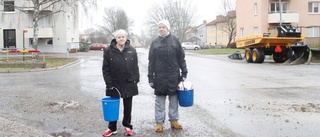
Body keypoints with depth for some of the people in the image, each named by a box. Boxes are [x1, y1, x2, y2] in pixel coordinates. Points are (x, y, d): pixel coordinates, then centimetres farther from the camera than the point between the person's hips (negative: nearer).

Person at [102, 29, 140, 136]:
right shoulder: (108, 51, -4)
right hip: (114, 84, -1)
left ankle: (127, 126, 26)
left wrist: (136, 80, 0)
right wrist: (109, 82, -9)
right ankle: (112, 128, 19)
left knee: (128, 106, 12)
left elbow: (135, 67, 5)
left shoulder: (132, 51, 1)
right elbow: (105, 68, -4)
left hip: (129, 84, 1)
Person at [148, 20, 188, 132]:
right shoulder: (155, 43, 3)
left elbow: (181, 58, 4)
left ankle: (174, 120, 22)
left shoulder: (175, 40, 1)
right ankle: (159, 122, 15)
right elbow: (151, 62, 5)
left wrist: (184, 73, 2)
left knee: (174, 99, 9)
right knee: (160, 100, 6)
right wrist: (150, 77, 1)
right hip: (160, 76, 0)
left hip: (174, 76, 0)